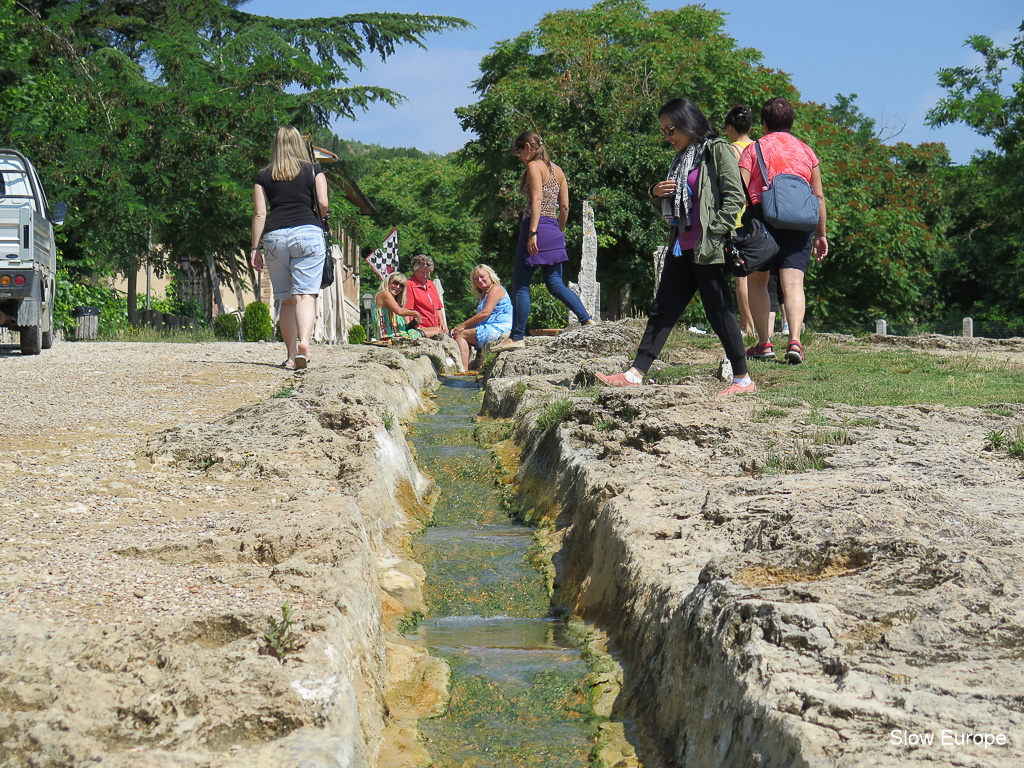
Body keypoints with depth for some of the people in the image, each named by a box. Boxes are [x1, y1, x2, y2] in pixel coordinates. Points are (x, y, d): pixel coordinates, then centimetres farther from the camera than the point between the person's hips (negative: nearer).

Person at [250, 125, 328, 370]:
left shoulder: (264, 176, 12)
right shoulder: (313, 171, 9)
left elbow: (259, 213, 6)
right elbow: (323, 204, -1)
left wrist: (254, 248, 7)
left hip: (274, 237, 2)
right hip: (307, 233, -2)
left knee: (286, 299, 9)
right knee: (306, 294, -8)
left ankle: (291, 355, 10)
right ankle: (304, 341, -31)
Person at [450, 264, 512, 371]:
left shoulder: (496, 289, -4)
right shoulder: (484, 295, 27)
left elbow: (486, 313, -16)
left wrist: (463, 325, -13)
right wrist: (460, 327, 4)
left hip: (498, 329, -10)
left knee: (460, 335, -15)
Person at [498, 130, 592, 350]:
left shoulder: (534, 166, -5)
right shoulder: (557, 170, 17)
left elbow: (537, 199, -17)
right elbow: (565, 206, 14)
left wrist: (533, 233, -23)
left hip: (536, 226, -8)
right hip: (554, 230, 8)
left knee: (520, 285, -2)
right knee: (555, 284, 9)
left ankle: (516, 337, -2)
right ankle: (587, 320, -3)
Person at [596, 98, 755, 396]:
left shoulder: (717, 150, -5)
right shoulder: (682, 158, 20)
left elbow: (735, 196, -13)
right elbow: (670, 208, 28)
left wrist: (714, 234, -19)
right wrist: (656, 193, 6)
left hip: (707, 249, -8)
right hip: (682, 248, 8)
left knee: (719, 312, -4)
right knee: (662, 310, 6)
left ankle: (743, 379, 5)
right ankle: (635, 373, 6)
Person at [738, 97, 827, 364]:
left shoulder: (753, 150, 6)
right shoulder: (806, 151, 14)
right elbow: (819, 196, 13)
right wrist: (821, 234, 18)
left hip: (762, 218, -2)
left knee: (757, 282, 11)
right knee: (793, 283, -3)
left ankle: (764, 343, 4)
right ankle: (794, 341, -19)